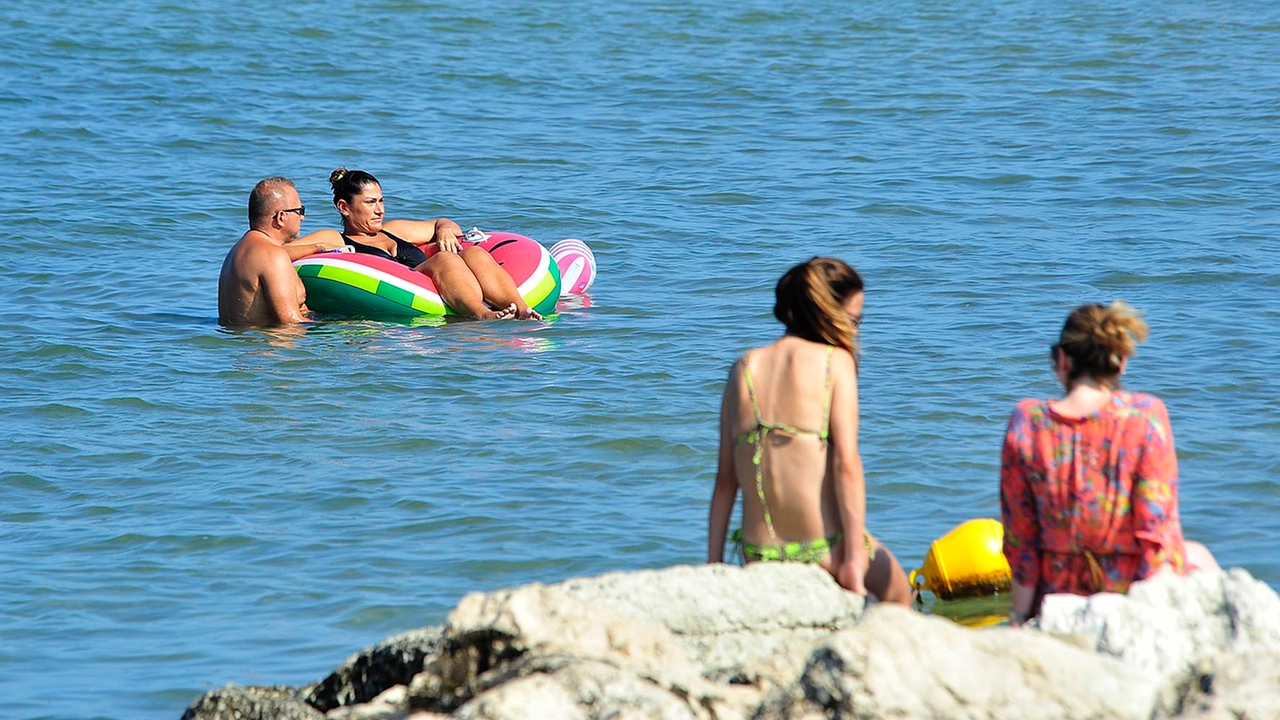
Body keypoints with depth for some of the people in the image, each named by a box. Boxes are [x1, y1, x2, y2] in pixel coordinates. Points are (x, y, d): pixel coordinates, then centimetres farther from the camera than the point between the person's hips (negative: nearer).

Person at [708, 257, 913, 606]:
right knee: (897, 594, 25)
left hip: (758, 554, 4)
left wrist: (713, 563, 11)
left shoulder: (744, 368, 10)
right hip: (824, 547, -4)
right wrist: (855, 557, -13)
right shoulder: (835, 361, -2)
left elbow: (725, 476, 8)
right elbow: (847, 463, -12)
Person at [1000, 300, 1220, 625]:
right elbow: (1159, 524, -13)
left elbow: (1020, 537, -2)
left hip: (1056, 595, 4)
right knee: (1198, 556, 34)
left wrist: (1021, 621, 6)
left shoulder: (1026, 421, -8)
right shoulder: (1145, 416, -13)